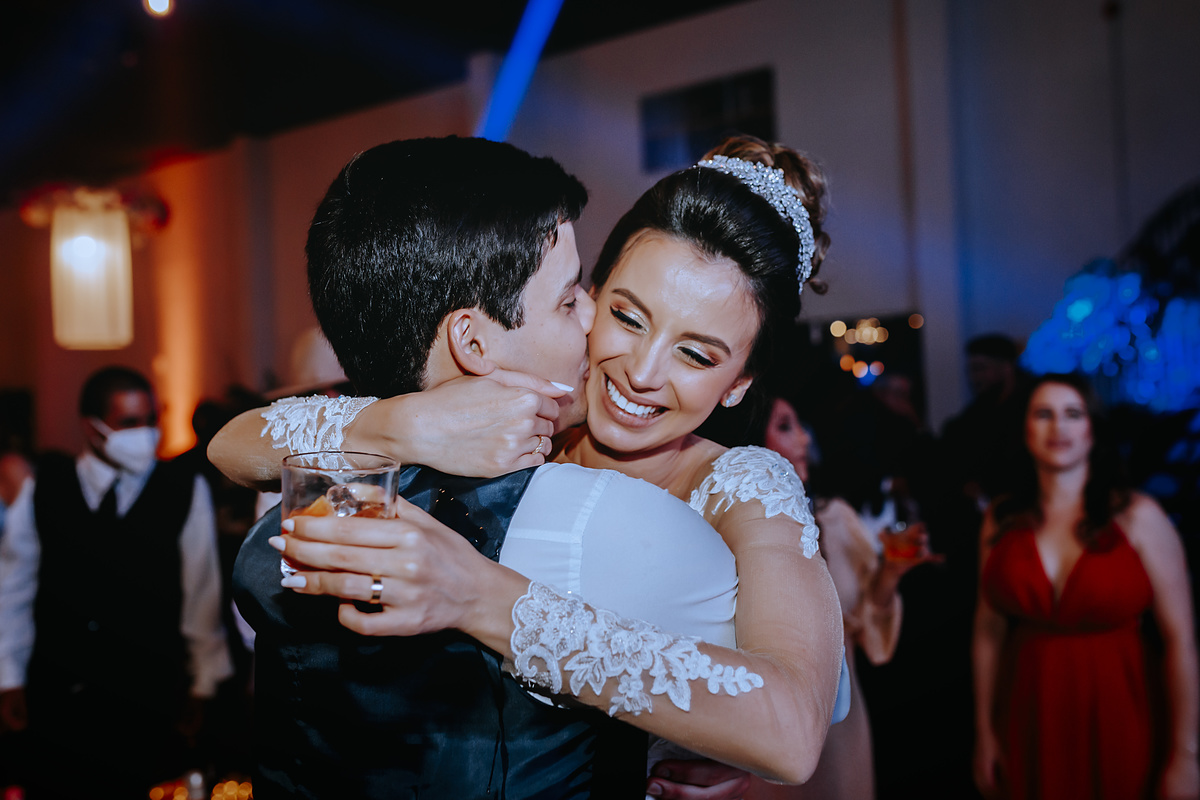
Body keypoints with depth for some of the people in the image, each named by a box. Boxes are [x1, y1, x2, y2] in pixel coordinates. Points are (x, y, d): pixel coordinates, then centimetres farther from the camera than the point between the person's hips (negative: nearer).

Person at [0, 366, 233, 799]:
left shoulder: (186, 491, -5)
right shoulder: (42, 489, 0)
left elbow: (203, 595, 1)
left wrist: (202, 686, 5)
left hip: (147, 707, -1)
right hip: (54, 702, 2)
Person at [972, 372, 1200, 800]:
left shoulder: (1137, 517, -8)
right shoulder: (1003, 520, 0)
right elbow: (988, 630, 3)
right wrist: (984, 733, 4)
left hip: (1114, 721, -2)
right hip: (1029, 726, 2)